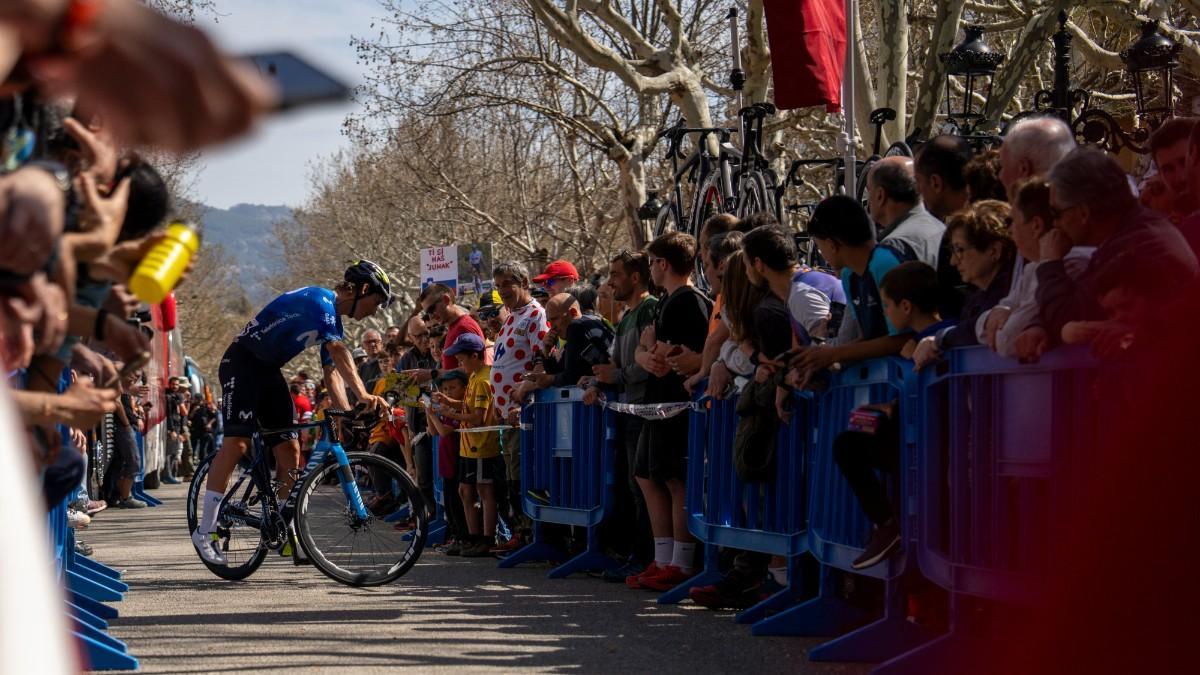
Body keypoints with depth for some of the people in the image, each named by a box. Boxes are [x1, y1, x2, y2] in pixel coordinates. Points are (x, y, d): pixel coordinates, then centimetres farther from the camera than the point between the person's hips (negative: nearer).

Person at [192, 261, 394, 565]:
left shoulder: (333, 321, 11)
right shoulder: (319, 301, -20)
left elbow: (332, 372, 9)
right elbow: (338, 352, -33)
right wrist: (362, 394, -43)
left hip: (269, 370, 10)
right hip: (242, 361, -10)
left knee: (289, 451, 0)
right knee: (237, 443, -21)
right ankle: (205, 530, -19)